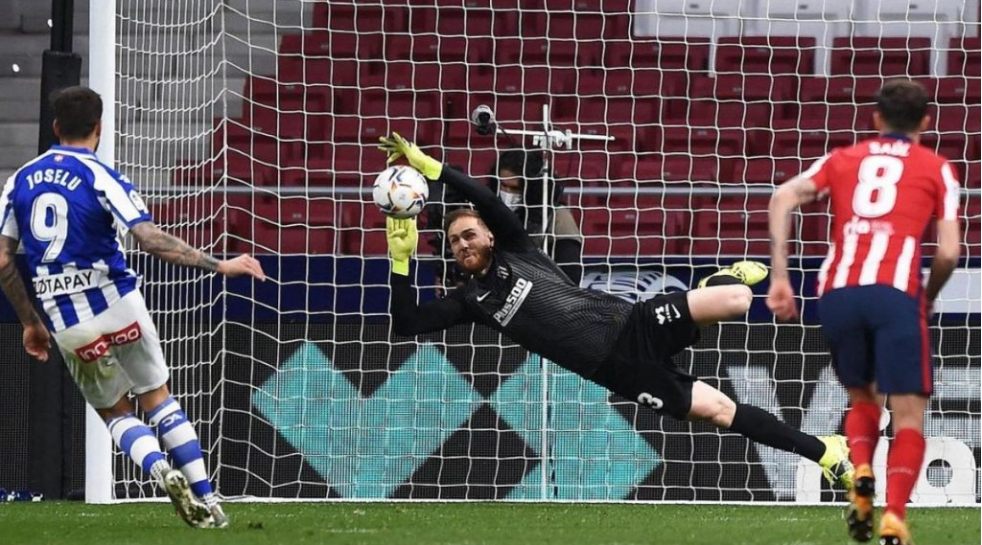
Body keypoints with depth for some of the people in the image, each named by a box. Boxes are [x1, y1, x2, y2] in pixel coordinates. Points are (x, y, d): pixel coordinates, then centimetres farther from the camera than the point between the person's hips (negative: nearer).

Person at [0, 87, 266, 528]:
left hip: (65, 322, 3)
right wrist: (220, 266, -13)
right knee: (157, 398, 13)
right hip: (116, 306, -3)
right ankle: (205, 500, 5)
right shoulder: (101, 177, -9)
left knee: (115, 413, 16)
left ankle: (159, 469, -13)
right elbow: (153, 242, -18)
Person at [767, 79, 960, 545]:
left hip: (837, 293, 3)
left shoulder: (844, 160, 22)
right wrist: (929, 296, 25)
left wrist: (780, 277, 5)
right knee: (908, 416, 2)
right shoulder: (936, 169, 16)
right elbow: (949, 252, 6)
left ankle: (861, 476, -4)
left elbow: (783, 198, 6)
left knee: (862, 399, 24)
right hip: (895, 293, -3)